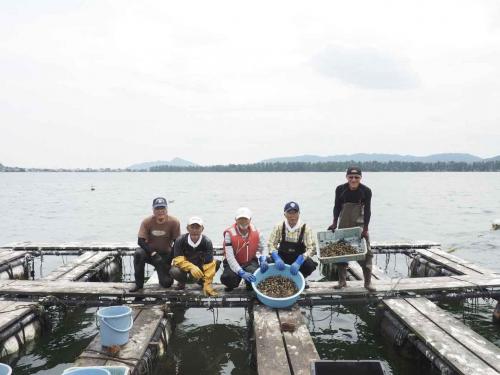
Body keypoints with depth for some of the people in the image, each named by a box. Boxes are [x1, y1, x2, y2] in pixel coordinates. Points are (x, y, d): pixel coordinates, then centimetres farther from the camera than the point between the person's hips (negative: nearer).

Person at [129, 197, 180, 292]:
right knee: (139, 253, -34)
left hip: (165, 255, 0)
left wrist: (171, 259, -15)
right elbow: (140, 241, -18)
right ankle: (139, 283, -15)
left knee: (167, 283, -13)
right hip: (150, 252, 1)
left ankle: (162, 271, 24)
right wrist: (153, 253, -29)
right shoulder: (147, 222, -14)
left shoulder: (174, 222, -16)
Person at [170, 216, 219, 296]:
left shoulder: (207, 242, -22)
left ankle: (202, 281, 6)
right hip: (184, 266, -1)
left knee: (217, 262, -23)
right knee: (174, 271, -35)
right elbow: (178, 259, -25)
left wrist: (207, 284, -35)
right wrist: (191, 267, -45)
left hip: (200, 266, 2)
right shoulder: (180, 240, -21)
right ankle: (183, 281, 5)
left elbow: (209, 263, -27)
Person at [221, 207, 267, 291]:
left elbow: (262, 249, 7)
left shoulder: (256, 232, -8)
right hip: (233, 263, -2)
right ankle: (231, 285, 10)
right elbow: (229, 257, -24)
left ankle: (250, 285, 9)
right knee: (227, 278, -32)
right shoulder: (229, 233, -20)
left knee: (254, 273, -32)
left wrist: (263, 259, -16)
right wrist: (241, 273, -34)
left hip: (250, 262, 2)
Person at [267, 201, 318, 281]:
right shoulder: (279, 227, -9)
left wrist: (298, 262, -36)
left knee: (309, 265, -31)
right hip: (282, 259, 1)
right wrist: (277, 259, -29)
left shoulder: (305, 228, -14)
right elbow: (271, 244, -9)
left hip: (299, 260, -1)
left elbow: (312, 248, -20)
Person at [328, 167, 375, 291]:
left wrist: (365, 228, -16)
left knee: (366, 251, -4)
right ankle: (342, 280, 14)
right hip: (344, 224, 1)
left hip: (360, 223, -1)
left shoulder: (366, 191, -12)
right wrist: (334, 223, -10)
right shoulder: (340, 189, -9)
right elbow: (337, 207, -2)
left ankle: (368, 282, 4)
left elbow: (367, 210, -11)